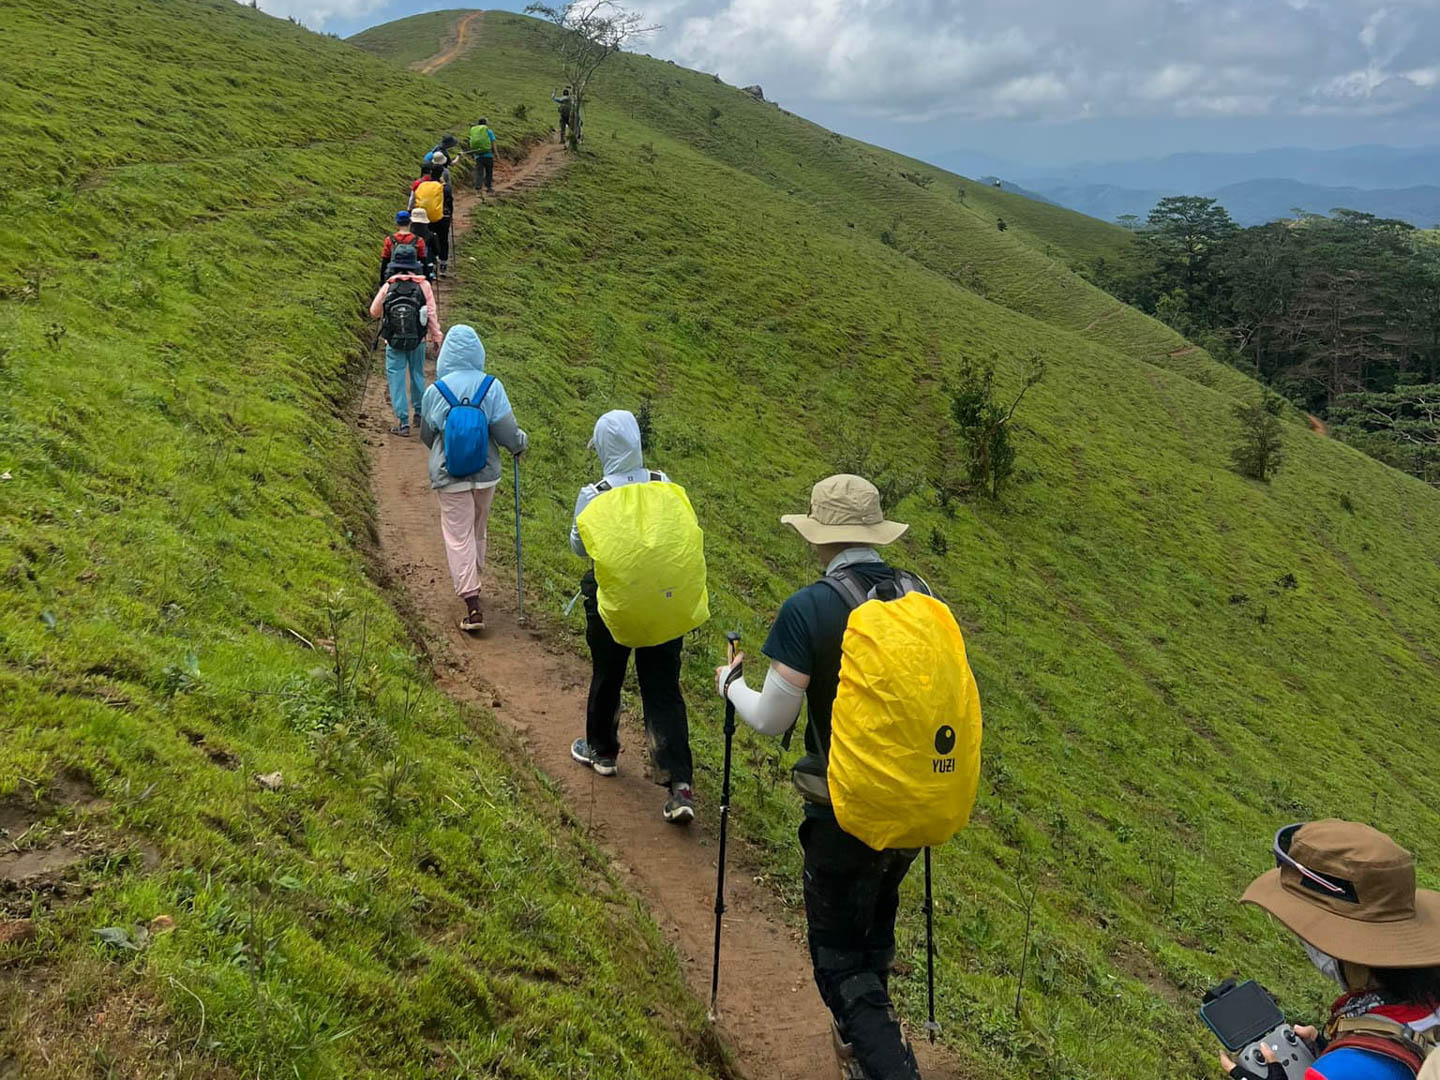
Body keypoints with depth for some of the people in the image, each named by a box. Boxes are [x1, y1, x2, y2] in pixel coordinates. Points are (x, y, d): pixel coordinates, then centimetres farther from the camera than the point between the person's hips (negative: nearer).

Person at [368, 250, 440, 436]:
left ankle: (403, 422, 0)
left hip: (394, 342, -1)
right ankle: (419, 413, 31)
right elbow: (432, 314, -6)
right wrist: (436, 337, 3)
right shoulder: (424, 285, -6)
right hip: (418, 340, 1)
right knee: (417, 375, 19)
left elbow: (374, 312, 2)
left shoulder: (388, 286, -6)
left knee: (396, 379, 3)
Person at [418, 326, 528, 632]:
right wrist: (521, 443, 12)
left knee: (458, 537, 3)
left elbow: (426, 435, 4)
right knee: (478, 532, 21)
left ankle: (473, 606, -3)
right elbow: (506, 431, -10)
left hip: (449, 476, -2)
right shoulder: (492, 387, -11)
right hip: (485, 473, 2)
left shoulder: (435, 391, -10)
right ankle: (472, 583, 41)